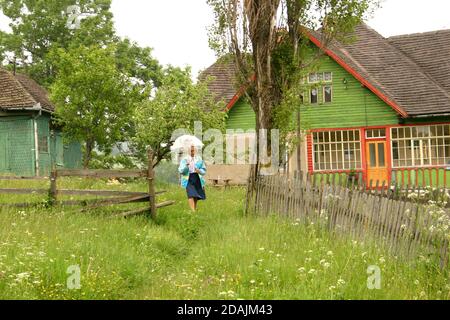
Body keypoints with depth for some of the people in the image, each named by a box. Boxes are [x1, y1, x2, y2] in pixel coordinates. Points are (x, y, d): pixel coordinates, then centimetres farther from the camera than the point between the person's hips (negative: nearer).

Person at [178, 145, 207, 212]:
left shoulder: (199, 159, 8)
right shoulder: (184, 160, 2)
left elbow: (204, 170, 10)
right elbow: (180, 171, -6)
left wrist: (199, 171, -13)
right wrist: (186, 166, -26)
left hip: (197, 179, 3)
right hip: (188, 179, -3)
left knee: (196, 196, 7)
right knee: (191, 195, -17)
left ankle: (195, 209, 24)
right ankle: (193, 211, -21)